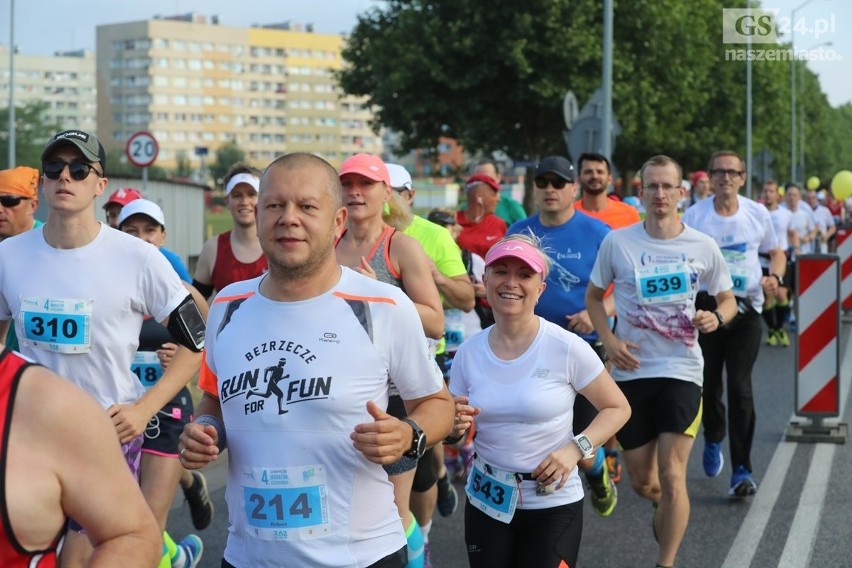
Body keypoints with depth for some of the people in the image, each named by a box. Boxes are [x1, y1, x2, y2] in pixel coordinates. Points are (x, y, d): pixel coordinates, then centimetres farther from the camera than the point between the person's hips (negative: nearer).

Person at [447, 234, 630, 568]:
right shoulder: (468, 353, -1)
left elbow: (618, 408, -4)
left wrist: (576, 448, -18)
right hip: (486, 503, 3)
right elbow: (450, 430, 9)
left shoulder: (567, 348, -12)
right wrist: (457, 426, -14)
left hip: (553, 505, -3)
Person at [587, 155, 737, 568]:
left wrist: (716, 317, -12)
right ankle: (667, 510, 47)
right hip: (631, 371, 1)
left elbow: (727, 300, 11)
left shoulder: (703, 247, -2)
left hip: (682, 370, -1)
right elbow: (593, 297, 9)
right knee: (641, 481, 11)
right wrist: (609, 340, -7)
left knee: (671, 476, -11)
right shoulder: (617, 242, -3)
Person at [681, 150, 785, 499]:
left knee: (739, 387, -9)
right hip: (705, 307, 1)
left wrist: (775, 277, -5)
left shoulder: (757, 214, 2)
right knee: (708, 385, 9)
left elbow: (776, 253, 15)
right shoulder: (694, 216, -2)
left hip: (746, 310, -1)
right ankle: (713, 439, 42)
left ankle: (742, 470, -4)